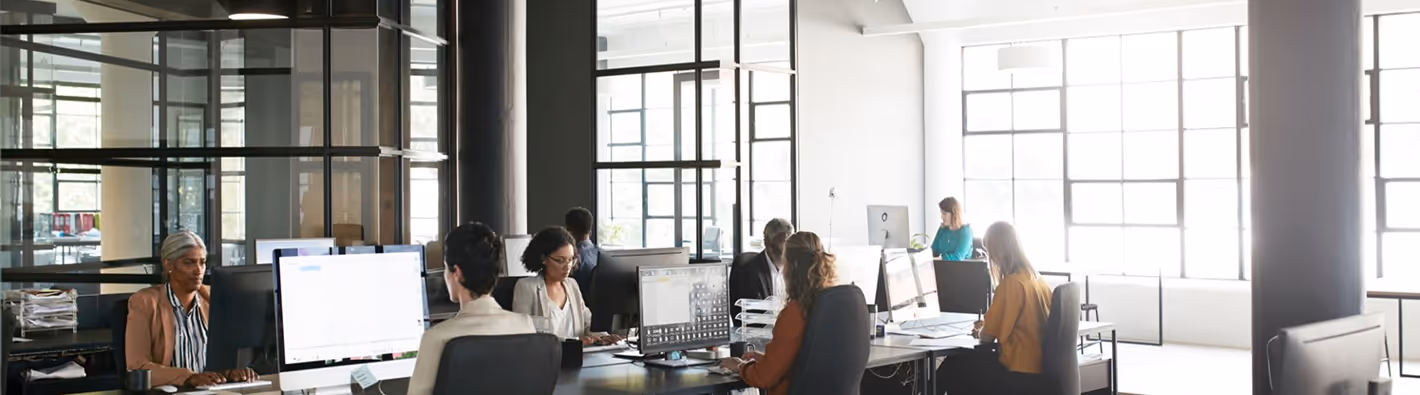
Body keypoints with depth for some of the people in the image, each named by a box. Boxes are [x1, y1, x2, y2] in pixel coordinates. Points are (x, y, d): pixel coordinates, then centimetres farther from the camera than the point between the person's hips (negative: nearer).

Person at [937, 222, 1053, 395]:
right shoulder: (1038, 280, 5)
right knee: (967, 361, 24)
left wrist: (979, 332, 9)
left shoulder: (1011, 283, -19)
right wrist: (987, 326, 19)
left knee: (952, 368, 9)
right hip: (1040, 368, 8)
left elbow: (987, 337, -12)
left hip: (1020, 374, -8)